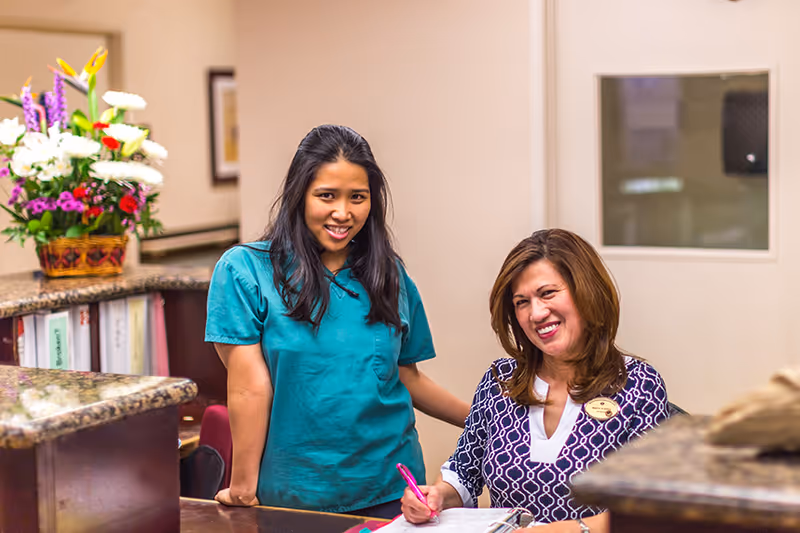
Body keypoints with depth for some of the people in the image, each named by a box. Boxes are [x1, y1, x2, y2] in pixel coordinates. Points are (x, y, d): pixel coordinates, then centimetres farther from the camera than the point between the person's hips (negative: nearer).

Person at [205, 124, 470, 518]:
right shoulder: (244, 270, -7)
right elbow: (250, 388, -11)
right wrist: (243, 488, -9)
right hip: (292, 496, -3)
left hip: (388, 489, 3)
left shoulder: (391, 277, 7)